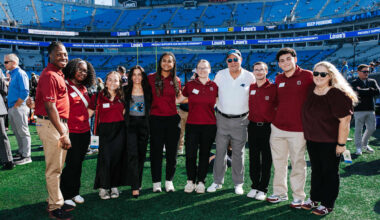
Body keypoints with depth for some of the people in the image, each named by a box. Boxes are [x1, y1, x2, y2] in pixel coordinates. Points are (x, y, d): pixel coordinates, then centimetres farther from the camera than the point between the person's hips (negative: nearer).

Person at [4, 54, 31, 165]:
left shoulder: (20, 73, -12)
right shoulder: (12, 74, 16)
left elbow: (25, 92, -20)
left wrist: (16, 106, -16)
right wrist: (10, 107, 12)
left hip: (19, 108, -9)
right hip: (12, 108, 9)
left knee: (23, 133, -3)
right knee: (17, 133, 16)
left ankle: (26, 156, 3)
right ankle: (21, 152, 26)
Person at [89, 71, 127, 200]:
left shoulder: (122, 97, 9)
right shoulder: (98, 97, 0)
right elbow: (89, 113, -1)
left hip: (119, 130, 3)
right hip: (105, 130, -2)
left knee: (117, 157, 3)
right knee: (105, 158, -7)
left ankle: (114, 186, 16)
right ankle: (103, 187, 8)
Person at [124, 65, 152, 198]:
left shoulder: (147, 90, 8)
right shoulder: (126, 90, 5)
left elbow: (151, 107, 12)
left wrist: (149, 122, 4)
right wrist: (124, 119, -1)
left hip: (144, 124, 2)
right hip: (131, 124, -2)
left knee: (142, 154, 8)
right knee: (132, 155, -10)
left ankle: (138, 182, 23)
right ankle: (135, 187, -9)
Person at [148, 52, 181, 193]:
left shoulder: (176, 81, 8)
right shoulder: (151, 78, 0)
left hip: (173, 119, 2)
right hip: (156, 119, -2)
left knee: (172, 151, 8)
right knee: (156, 152, 4)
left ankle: (169, 181, 23)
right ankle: (156, 182, 18)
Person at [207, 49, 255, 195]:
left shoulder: (249, 77, -2)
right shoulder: (220, 75, 1)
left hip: (240, 121, -1)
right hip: (222, 119, 1)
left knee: (238, 153, 8)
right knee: (220, 151, 7)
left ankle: (238, 183, 21)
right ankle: (217, 181, 21)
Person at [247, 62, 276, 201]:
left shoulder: (273, 88, -5)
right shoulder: (250, 87, 7)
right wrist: (251, 118, 9)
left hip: (267, 127, -4)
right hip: (253, 126, 4)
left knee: (266, 159, 4)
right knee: (253, 158, 10)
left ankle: (263, 189, 14)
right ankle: (254, 185, 22)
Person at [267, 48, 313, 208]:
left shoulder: (307, 76, -6)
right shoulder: (278, 79, 9)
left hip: (298, 129, -5)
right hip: (277, 127, 5)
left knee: (298, 163, 7)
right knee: (279, 162, 13)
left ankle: (298, 196, 23)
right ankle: (280, 193, 29)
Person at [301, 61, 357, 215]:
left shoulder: (337, 94, -18)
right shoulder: (311, 90, 3)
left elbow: (344, 121, -19)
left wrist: (341, 144, -18)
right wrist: (308, 135, 14)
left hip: (330, 142, -6)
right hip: (312, 140, 7)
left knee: (330, 172, 8)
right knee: (316, 170, 18)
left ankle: (327, 204, 21)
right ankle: (314, 199, 33)